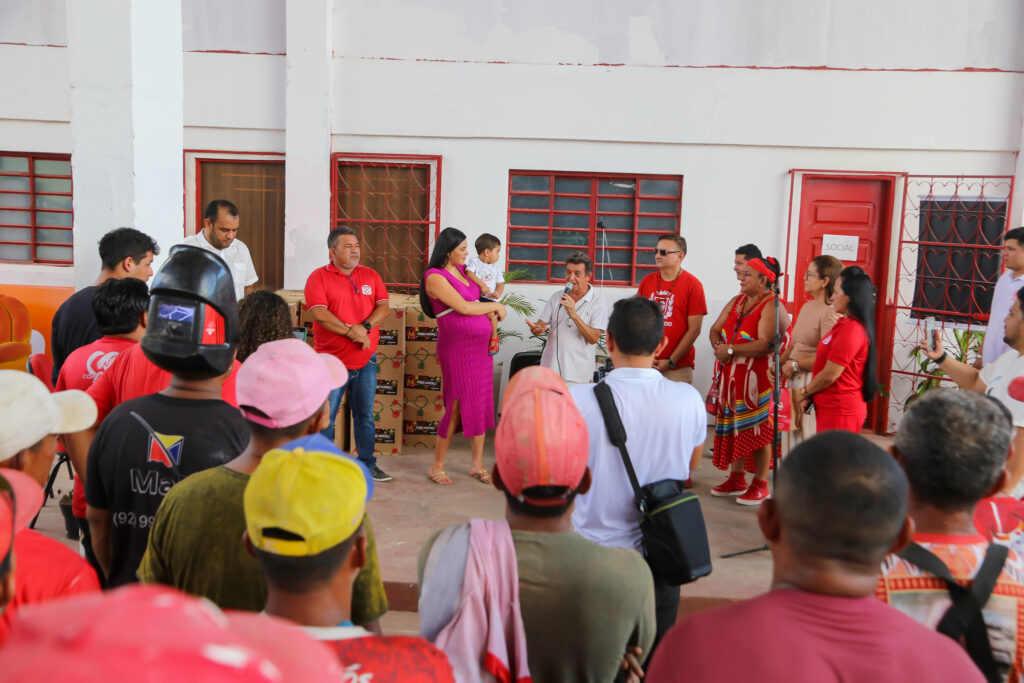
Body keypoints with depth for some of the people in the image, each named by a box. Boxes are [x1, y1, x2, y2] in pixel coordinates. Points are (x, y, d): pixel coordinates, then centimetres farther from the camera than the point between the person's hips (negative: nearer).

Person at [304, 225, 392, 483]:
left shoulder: (371, 275, 10)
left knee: (365, 415, 13)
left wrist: (365, 327, -16)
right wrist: (352, 332, -19)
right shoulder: (319, 277, -4)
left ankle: (367, 464, 24)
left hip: (366, 360, 4)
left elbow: (384, 306, 2)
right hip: (332, 362, -4)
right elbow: (320, 314, -15)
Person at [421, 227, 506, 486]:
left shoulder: (462, 269, 12)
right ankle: (437, 466, 12)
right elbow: (463, 307, -17)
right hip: (457, 347, -8)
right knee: (458, 406, -3)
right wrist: (495, 306, -5)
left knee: (481, 404, 9)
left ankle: (477, 464, 20)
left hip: (480, 346, 8)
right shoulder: (435, 276, -11)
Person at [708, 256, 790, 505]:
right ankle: (736, 479, 22)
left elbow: (764, 344, -21)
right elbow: (716, 329, 12)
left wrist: (731, 349, -17)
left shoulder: (771, 306, -10)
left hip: (757, 377, -7)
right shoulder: (736, 302, 15)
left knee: (757, 429, -1)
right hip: (731, 374, 7)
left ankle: (760, 484, 9)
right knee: (734, 427, 11)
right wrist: (718, 346, -8)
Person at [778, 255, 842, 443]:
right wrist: (778, 364, 6)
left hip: (812, 385, -9)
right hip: (795, 381, 9)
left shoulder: (831, 312, -16)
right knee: (796, 436, 15)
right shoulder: (807, 306, 14)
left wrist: (794, 365, -10)